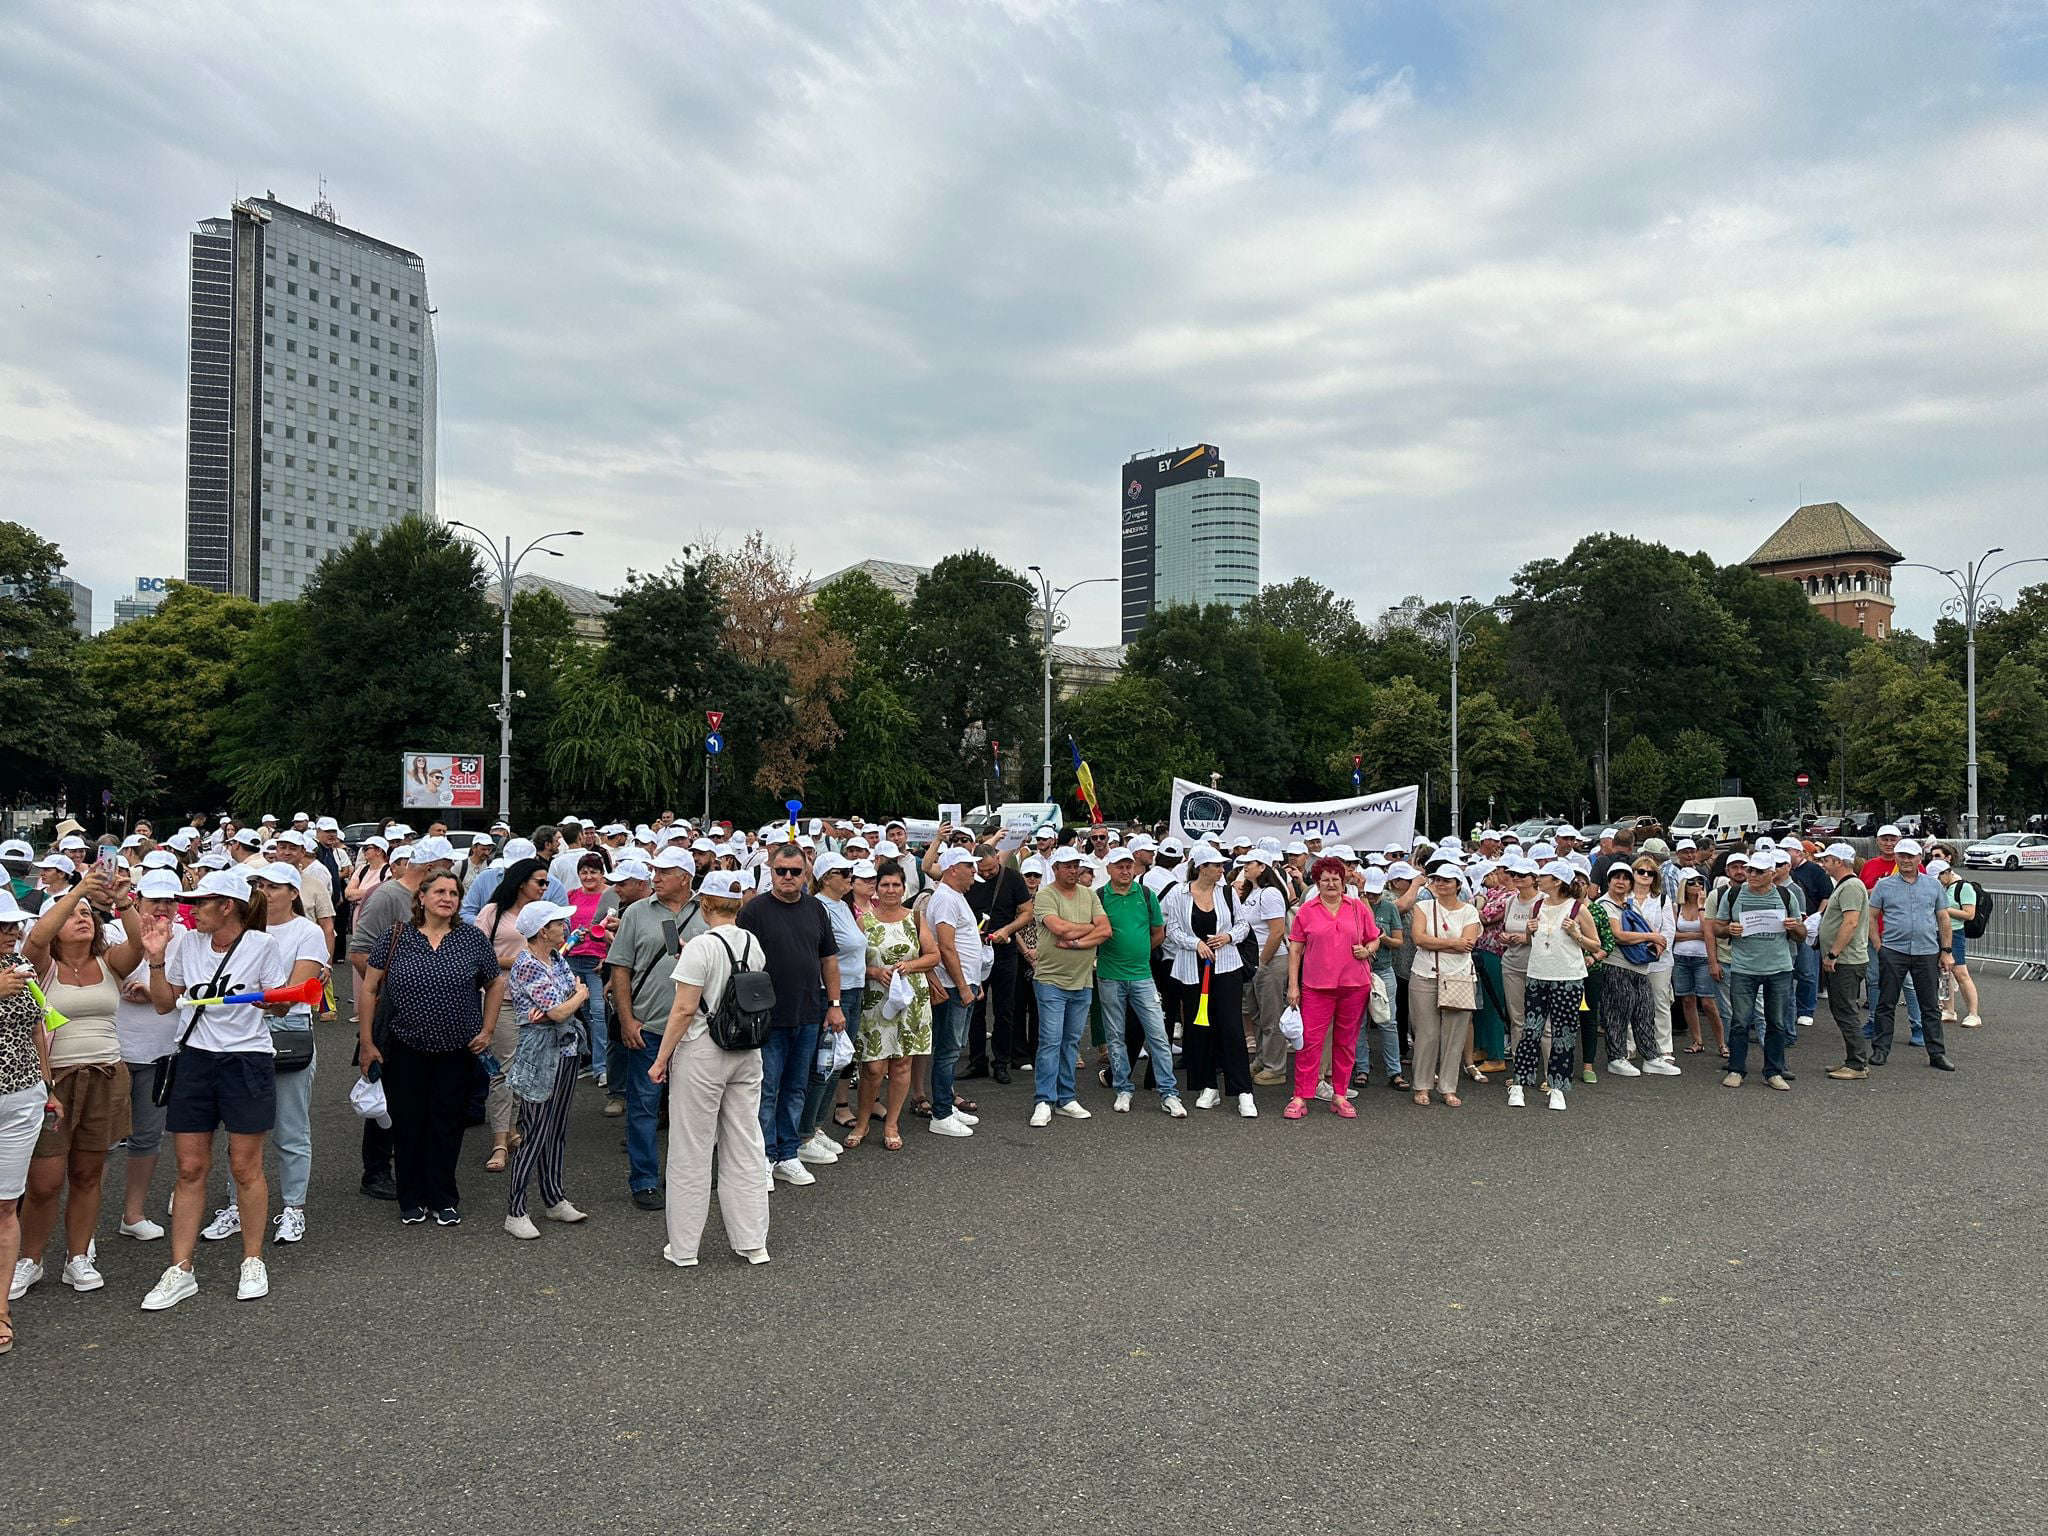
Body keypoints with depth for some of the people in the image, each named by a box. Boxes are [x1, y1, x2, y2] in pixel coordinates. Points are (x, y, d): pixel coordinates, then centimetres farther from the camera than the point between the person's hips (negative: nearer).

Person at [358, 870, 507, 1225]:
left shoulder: (473, 938, -1)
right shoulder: (395, 937, -3)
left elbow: (495, 984, 10)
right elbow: (369, 989, 1)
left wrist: (487, 1030, 3)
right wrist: (367, 1042, -2)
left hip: (457, 1051, 1)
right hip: (404, 1049, 0)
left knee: (448, 1125, 9)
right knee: (407, 1125, 8)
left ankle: (444, 1199, 23)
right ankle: (412, 1200, 24)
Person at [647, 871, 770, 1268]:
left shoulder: (701, 946, -16)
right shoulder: (753, 944, 4)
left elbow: (685, 1009, -18)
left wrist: (662, 1058, -9)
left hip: (702, 1054, -6)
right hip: (747, 1054, 6)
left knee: (692, 1151, 6)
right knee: (746, 1146, 12)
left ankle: (684, 1248, 16)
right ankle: (752, 1242, 18)